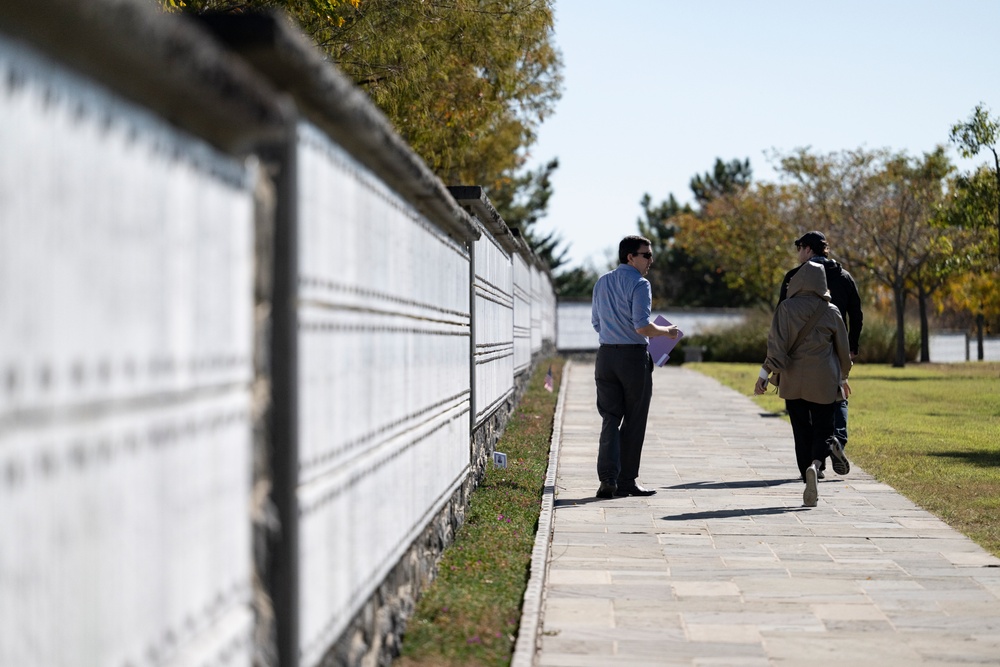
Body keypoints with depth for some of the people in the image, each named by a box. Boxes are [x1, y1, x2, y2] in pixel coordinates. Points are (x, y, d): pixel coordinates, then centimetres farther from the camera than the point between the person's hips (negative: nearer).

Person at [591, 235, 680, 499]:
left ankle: (608, 478, -9)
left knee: (610, 418, 5)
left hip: (606, 355, 6)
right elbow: (642, 327, -19)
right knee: (633, 420, 5)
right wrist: (666, 332, -2)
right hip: (633, 357, -6)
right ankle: (626, 480, 10)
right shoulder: (639, 284, -11)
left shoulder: (602, 283, 12)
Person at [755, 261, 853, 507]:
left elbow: (777, 344, -12)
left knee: (802, 432, 9)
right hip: (824, 382, 0)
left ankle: (810, 488, 6)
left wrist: (764, 374, -7)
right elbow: (843, 348, 8)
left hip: (794, 381, 0)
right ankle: (815, 464, -24)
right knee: (823, 428, 8)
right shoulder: (830, 312, -1)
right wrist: (843, 378, 22)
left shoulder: (786, 308, -6)